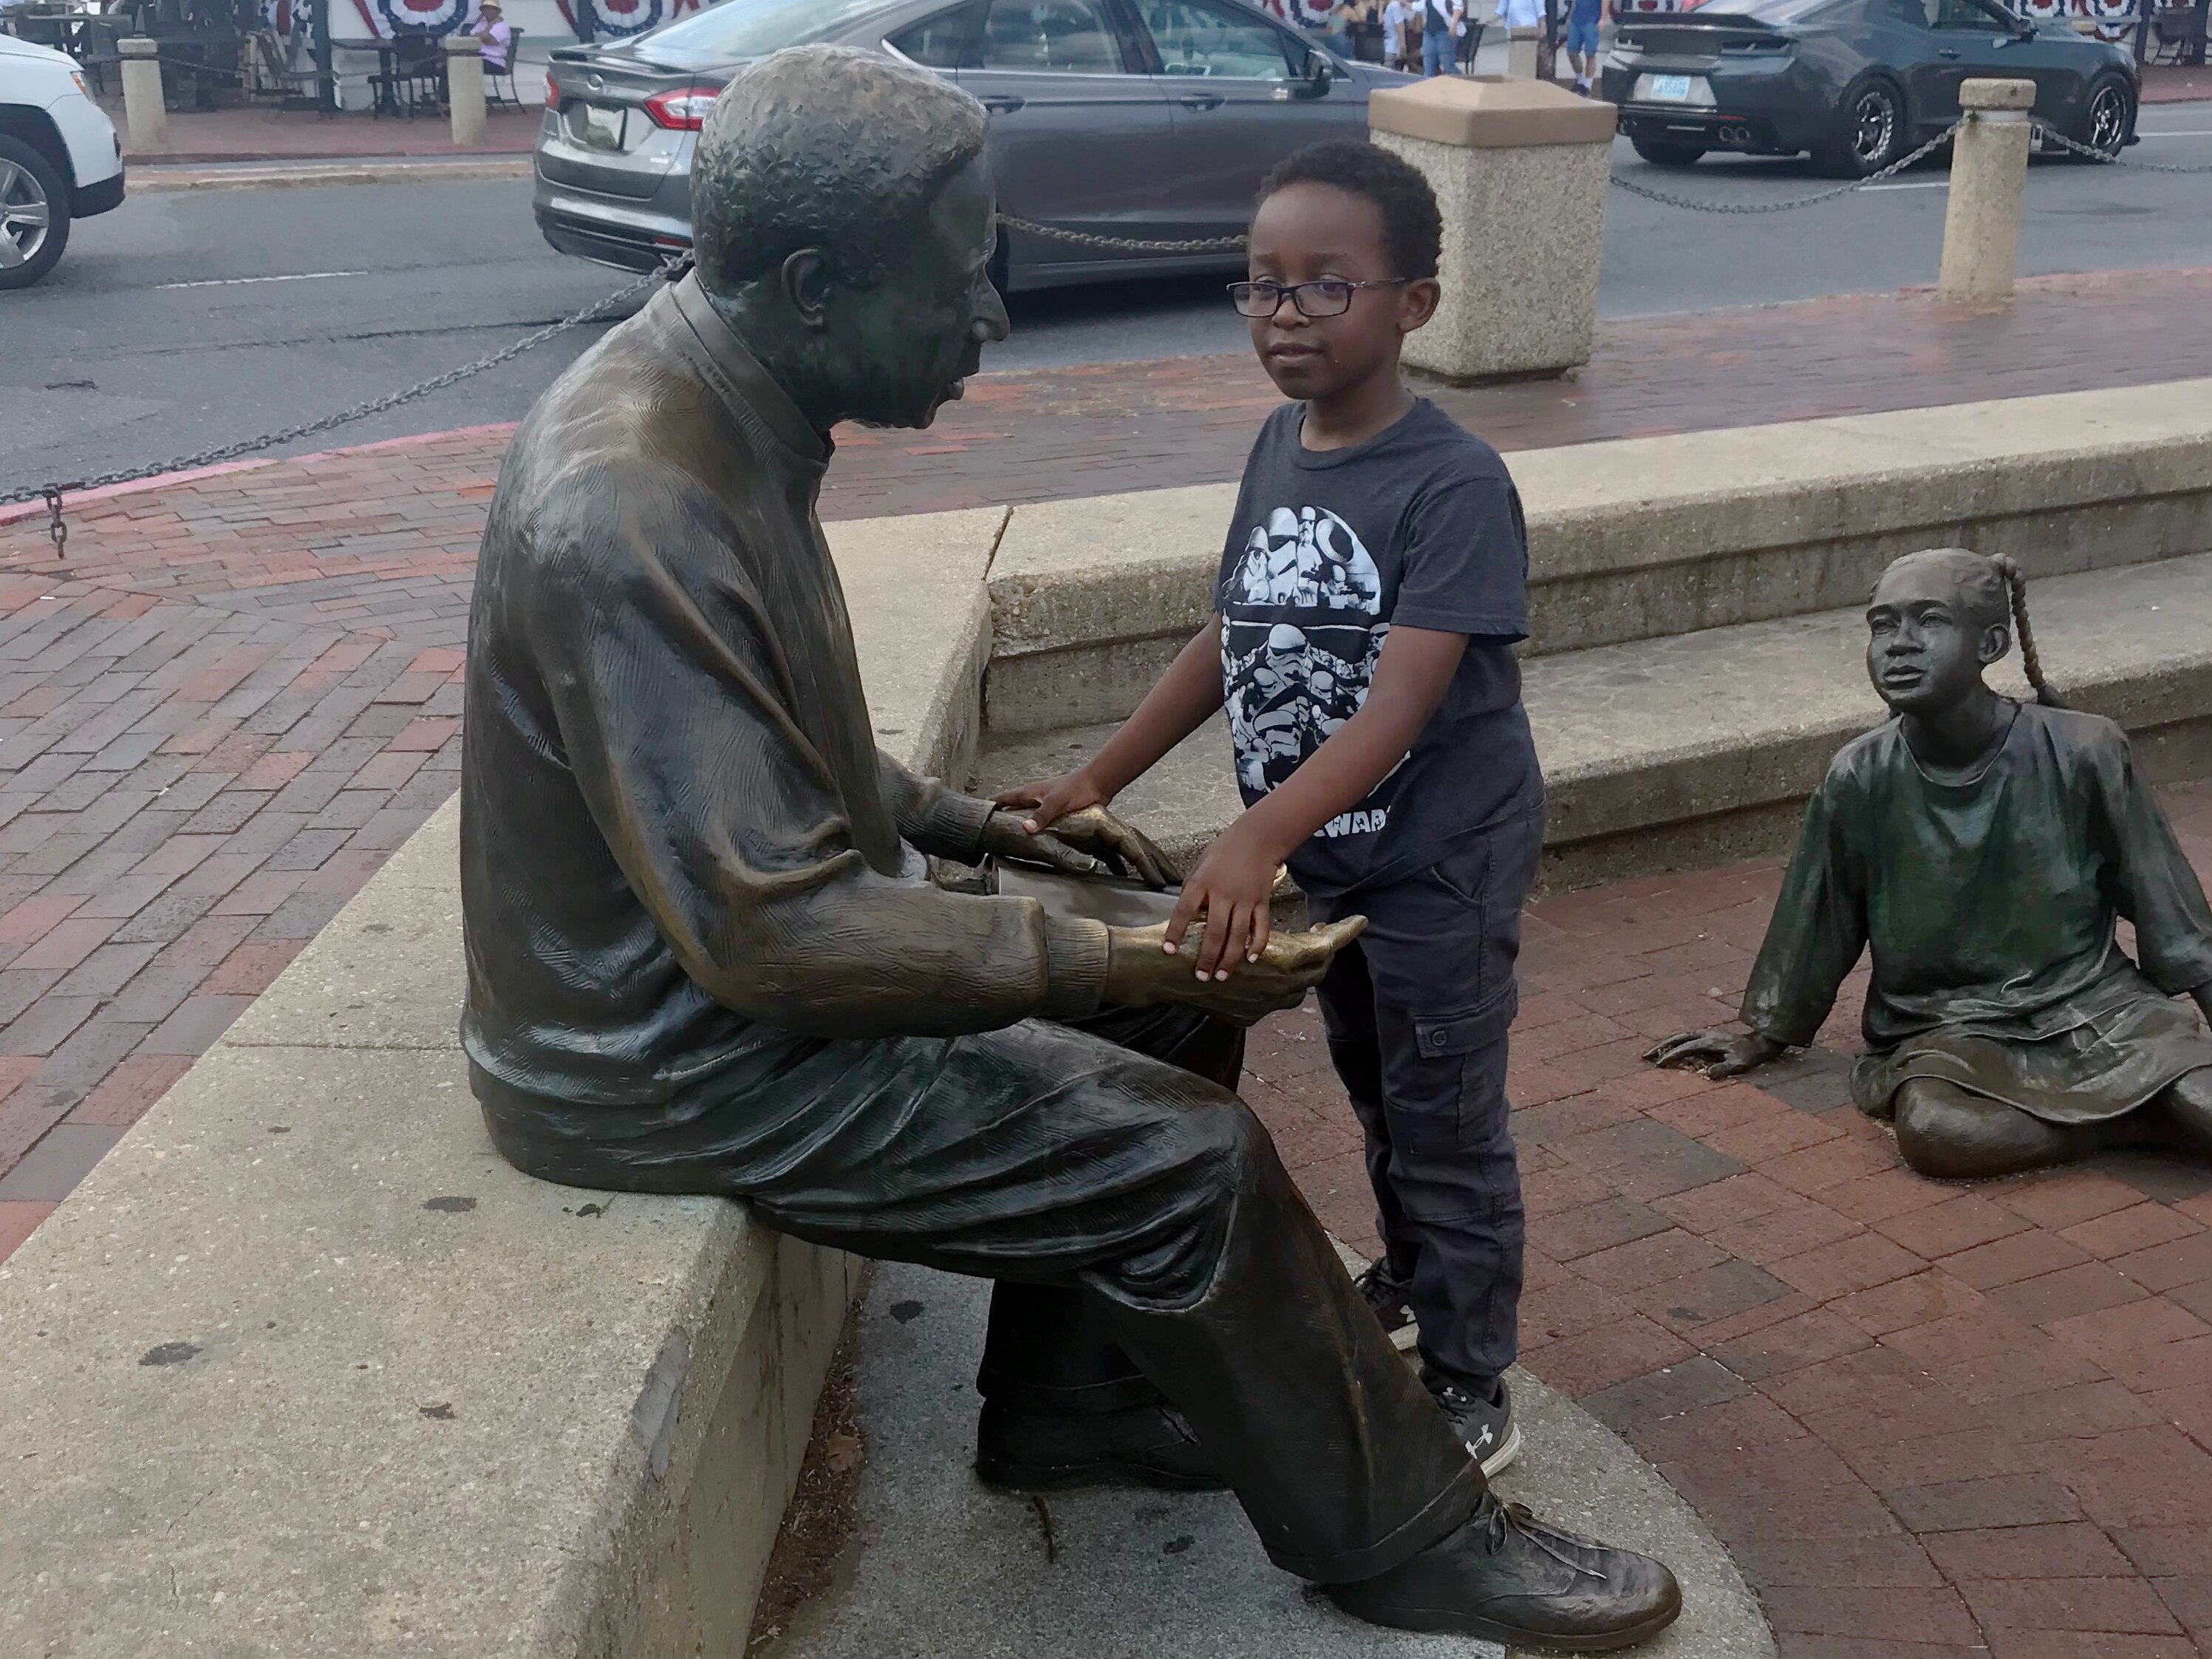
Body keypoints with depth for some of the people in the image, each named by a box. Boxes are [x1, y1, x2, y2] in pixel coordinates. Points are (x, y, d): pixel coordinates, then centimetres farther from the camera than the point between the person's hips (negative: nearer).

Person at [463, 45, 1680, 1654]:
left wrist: (978, 822, 6)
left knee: (1164, 1015, 11)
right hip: (671, 1057, -9)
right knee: (1186, 1157, -11)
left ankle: (1073, 1399, 25)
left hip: (737, 935, 9)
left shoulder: (710, 400, 0)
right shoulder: (632, 513, -30)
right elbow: (774, 936, -30)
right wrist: (1107, 962, -25)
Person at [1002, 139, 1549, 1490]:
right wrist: (1098, 782, 6)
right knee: (1374, 1090, 26)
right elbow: (1233, 637, 8)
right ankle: (1410, 1278, 49)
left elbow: (1400, 703, -32)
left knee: (1446, 1129, 5)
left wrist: (1257, 839, -44)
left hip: (1439, 860, -7)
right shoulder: (1281, 446, 0)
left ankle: (1472, 1391, 22)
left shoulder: (1453, 482, -23)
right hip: (1329, 853, 7)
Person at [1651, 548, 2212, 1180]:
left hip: (2090, 1001, -2)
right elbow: (1815, 921, 8)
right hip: (1947, 1028, 2)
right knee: (1928, 1129, -33)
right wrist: (1763, 1034, 17)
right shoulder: (1859, 780, -8)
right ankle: (2141, 1115, -14)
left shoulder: (2083, 752, -10)